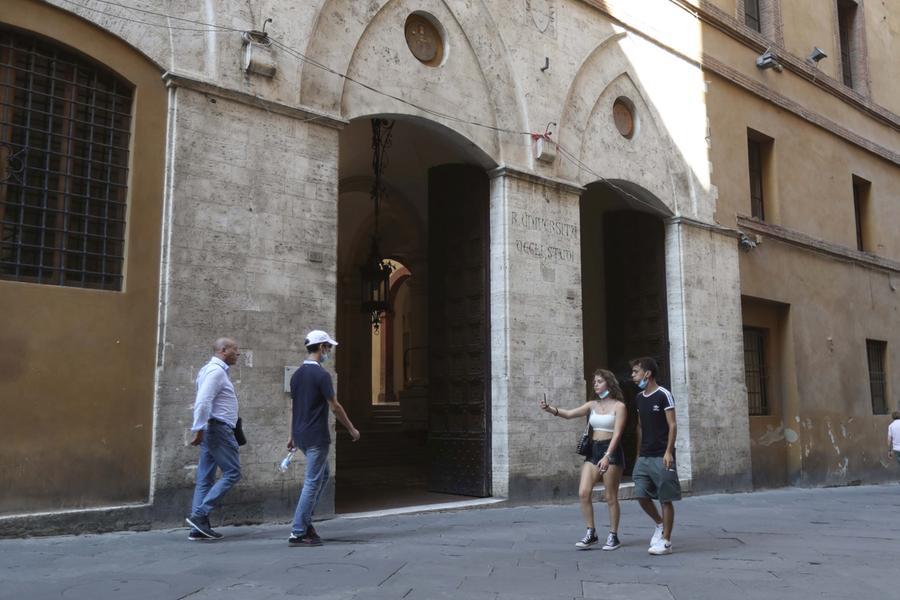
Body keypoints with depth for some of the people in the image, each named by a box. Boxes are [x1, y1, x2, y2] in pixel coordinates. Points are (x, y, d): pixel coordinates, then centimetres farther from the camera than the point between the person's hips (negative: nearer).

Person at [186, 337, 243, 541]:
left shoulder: (213, 370, 18)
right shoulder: (216, 371, -13)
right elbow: (203, 401, -23)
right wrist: (198, 429, -23)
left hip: (210, 430, 10)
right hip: (218, 428, -10)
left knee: (205, 478, 8)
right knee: (232, 473, -7)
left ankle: (199, 527, 10)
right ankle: (199, 515, -9)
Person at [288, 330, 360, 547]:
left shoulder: (297, 374, 10)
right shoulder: (321, 374, -16)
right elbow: (335, 407, -14)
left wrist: (293, 436, 22)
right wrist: (352, 429, -2)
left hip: (301, 436, 9)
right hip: (316, 437, -9)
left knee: (322, 476, 21)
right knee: (312, 482, -3)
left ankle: (305, 520, 18)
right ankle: (298, 533, 0)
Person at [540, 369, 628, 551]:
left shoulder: (619, 406, -4)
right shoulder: (592, 405, 12)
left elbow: (617, 433, -14)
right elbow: (569, 414, 1)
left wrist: (607, 456, -25)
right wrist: (549, 409, -17)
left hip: (611, 451, -5)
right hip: (593, 451, 5)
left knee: (611, 497, 1)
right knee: (583, 493, -5)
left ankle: (613, 536, 13)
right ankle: (591, 533, 6)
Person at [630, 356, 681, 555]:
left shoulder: (663, 395, -9)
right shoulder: (639, 398, 12)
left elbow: (672, 426, -11)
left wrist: (668, 452, -19)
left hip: (661, 457, -7)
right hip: (644, 457, 7)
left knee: (665, 499, 0)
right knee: (641, 495, 3)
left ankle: (666, 541, 9)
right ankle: (660, 524, 26)